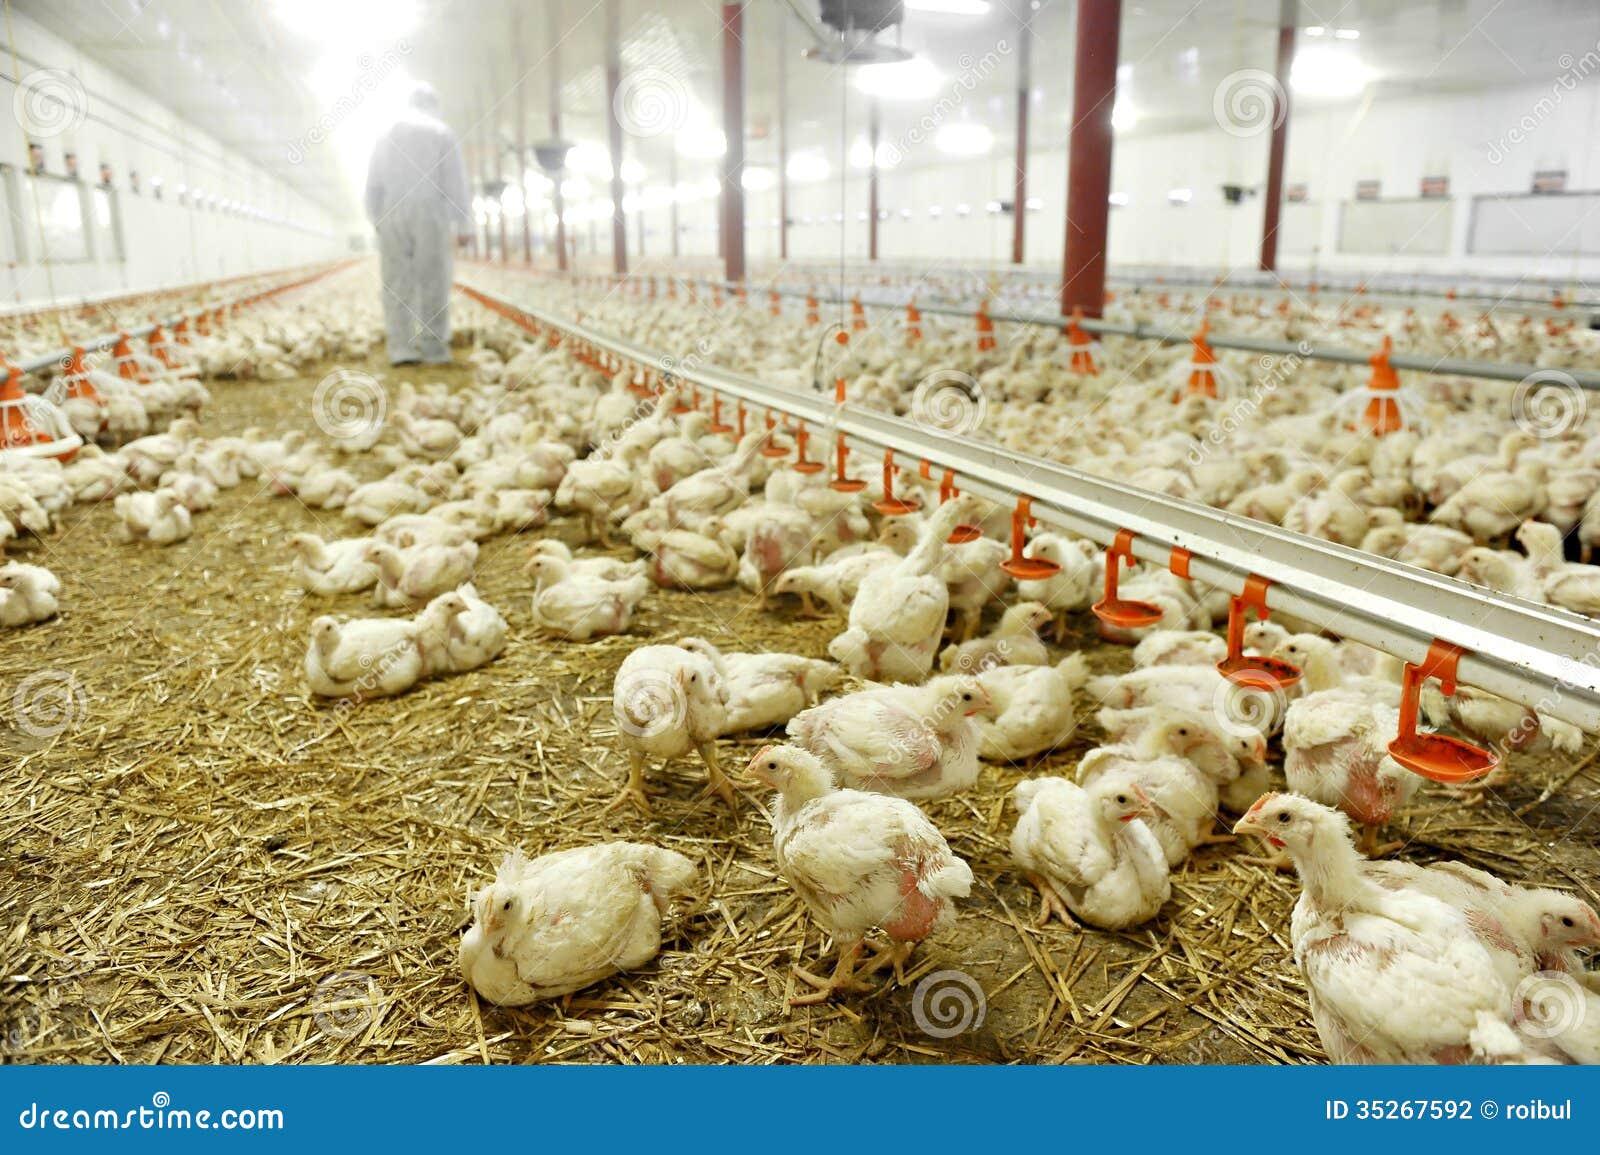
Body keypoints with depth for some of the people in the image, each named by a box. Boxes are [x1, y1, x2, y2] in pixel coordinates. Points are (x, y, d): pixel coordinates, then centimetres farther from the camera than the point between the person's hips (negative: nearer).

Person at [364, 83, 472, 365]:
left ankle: (401, 348, -7)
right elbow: (456, 181, -2)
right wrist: (463, 224, 0)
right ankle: (433, 348, -5)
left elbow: (373, 183, 13)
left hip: (393, 216, 3)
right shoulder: (441, 132, 4)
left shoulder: (386, 134, 15)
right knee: (433, 281, -2)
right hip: (430, 214, -3)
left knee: (398, 282, 1)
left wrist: (376, 221, 16)